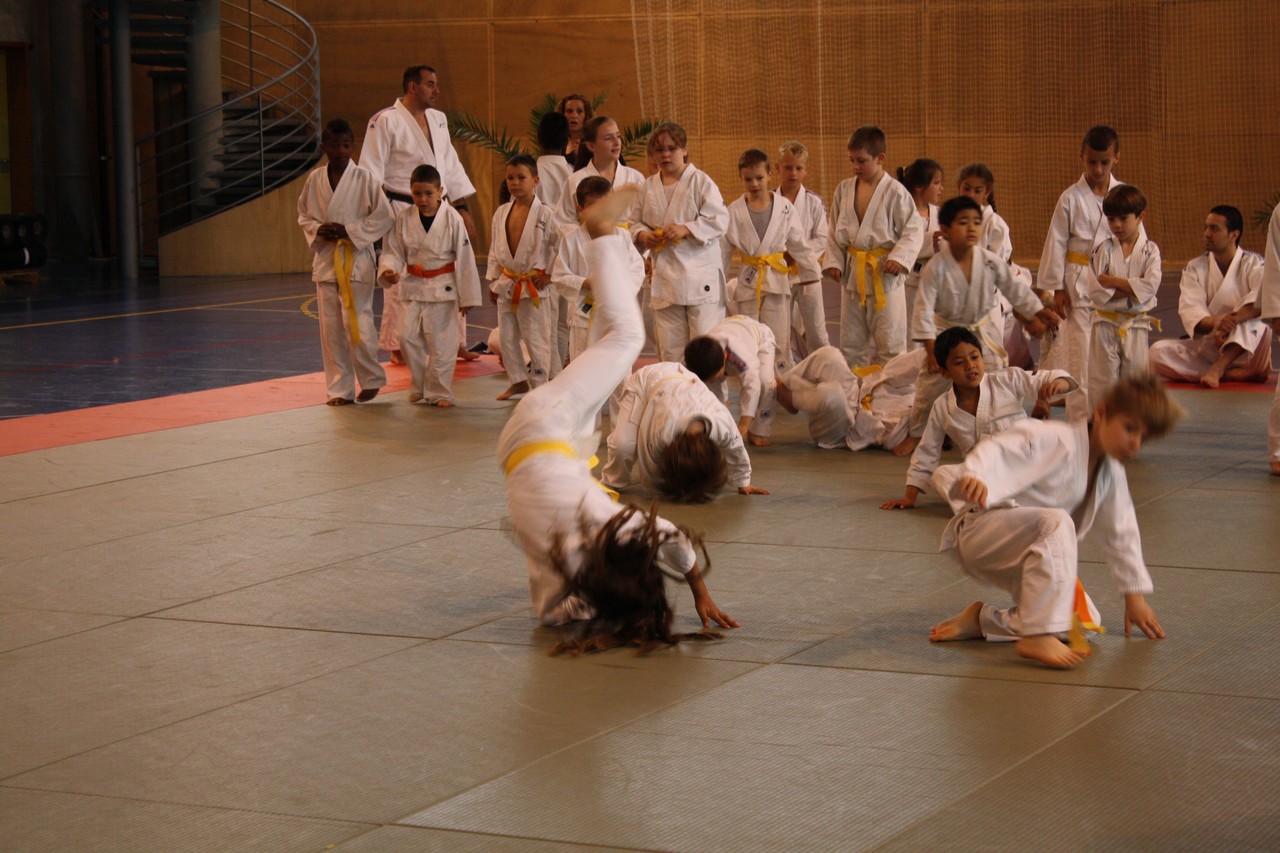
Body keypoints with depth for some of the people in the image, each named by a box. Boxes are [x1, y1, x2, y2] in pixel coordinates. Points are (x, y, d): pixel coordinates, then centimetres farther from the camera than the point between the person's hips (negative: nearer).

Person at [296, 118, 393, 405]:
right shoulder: (314, 180, 4)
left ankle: (371, 379, 14)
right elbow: (303, 215, 15)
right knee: (330, 328, 4)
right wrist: (317, 230, -6)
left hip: (356, 260, -4)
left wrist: (349, 230, -13)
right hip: (325, 260, 4)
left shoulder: (365, 179, -7)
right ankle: (340, 389, 13)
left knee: (357, 323, -7)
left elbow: (384, 217, -5)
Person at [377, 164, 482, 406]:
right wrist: (388, 269, -17)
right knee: (408, 337, -1)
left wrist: (467, 296, -5)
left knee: (441, 343, 0)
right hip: (413, 287, 3)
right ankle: (420, 386, 19)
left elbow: (464, 259, -6)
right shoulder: (404, 219, -2)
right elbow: (393, 251, 6)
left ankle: (439, 392, 13)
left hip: (443, 288, -3)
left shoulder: (452, 219, -10)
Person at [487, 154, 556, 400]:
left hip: (533, 285, -6)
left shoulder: (544, 214, -11)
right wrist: (493, 280, 12)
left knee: (537, 340, -1)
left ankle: (540, 385, 11)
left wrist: (550, 275, -11)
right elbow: (495, 250, 13)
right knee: (507, 338, 12)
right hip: (507, 285, 6)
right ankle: (518, 380, 28)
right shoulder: (501, 213, 6)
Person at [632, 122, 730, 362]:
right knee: (669, 349, 8)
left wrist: (686, 229, -19)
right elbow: (636, 223, 20)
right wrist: (643, 235, -3)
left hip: (700, 273, -5)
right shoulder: (648, 187, 12)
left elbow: (719, 220, -8)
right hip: (665, 276, 5)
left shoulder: (700, 181, -2)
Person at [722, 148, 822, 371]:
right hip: (748, 281, 1)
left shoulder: (785, 208, -2)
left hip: (777, 279, -1)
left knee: (778, 339, -1)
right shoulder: (734, 211, -1)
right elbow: (723, 249, 5)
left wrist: (812, 272, 7)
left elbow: (798, 244, 6)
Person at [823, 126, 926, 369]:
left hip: (884, 273, -5)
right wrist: (834, 260, 0)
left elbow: (914, 230, -9)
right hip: (852, 272, 5)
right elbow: (834, 231, 12)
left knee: (890, 341, 0)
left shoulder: (895, 192, -11)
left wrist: (899, 257, -22)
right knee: (850, 342, 13)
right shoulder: (844, 189, 4)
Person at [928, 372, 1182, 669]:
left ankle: (982, 620, 5)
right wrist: (974, 475, -53)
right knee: (1056, 521, -37)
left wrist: (1135, 594, 19)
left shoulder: (1111, 474, 7)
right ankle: (1038, 636, -41)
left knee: (1086, 621, -5)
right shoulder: (1051, 439, -18)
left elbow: (1122, 533, 17)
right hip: (981, 529, -9)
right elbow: (997, 450, -30)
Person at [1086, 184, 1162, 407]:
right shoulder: (1104, 250, -1)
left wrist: (1112, 282, -16)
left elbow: (1150, 286, -15)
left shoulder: (1149, 251, -1)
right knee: (1102, 379, 2)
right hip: (1106, 323, 0)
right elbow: (1095, 290, -10)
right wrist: (1131, 288, -15)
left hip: (1136, 324, 0)